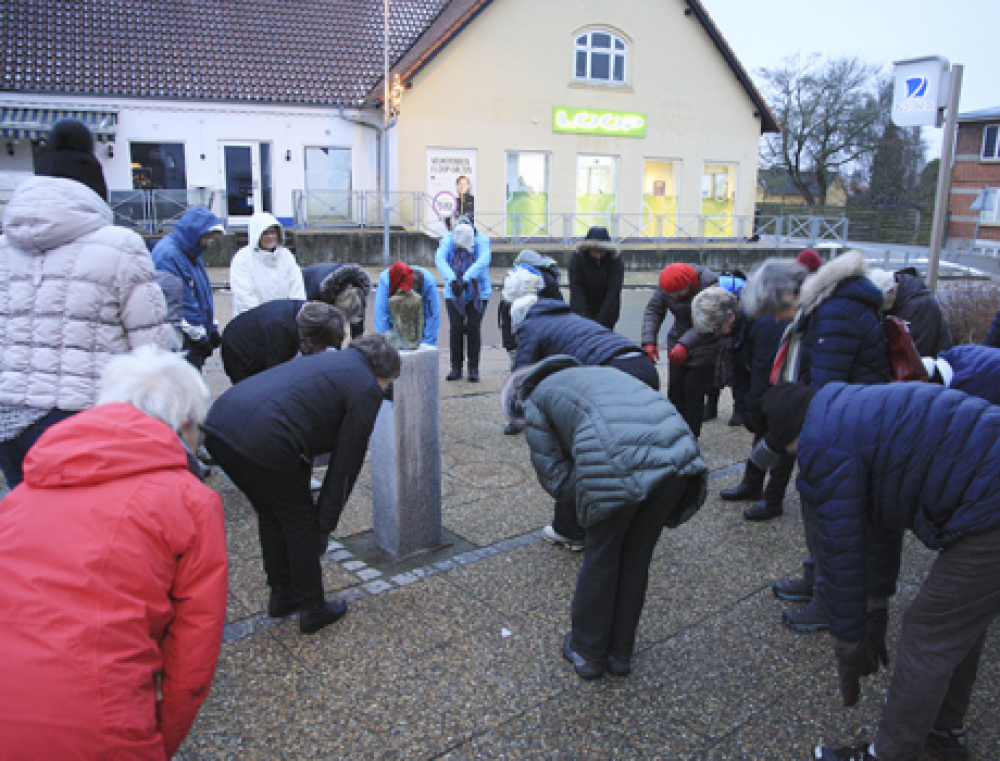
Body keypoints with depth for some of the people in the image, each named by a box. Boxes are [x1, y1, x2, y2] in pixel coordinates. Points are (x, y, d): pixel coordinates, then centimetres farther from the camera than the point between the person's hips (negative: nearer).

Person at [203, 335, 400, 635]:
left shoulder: (324, 361, 29)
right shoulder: (367, 388, 6)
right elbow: (346, 463, 5)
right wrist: (325, 525, 13)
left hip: (217, 425, 8)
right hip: (260, 440, -8)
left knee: (271, 514, 26)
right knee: (301, 522, 13)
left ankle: (281, 597, 39)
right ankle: (313, 610, 25)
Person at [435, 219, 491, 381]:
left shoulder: (481, 240, -8)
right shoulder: (448, 240, -6)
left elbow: (484, 260, -25)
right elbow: (440, 259, -22)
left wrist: (467, 278, -40)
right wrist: (452, 280, -39)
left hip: (478, 294, -1)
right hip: (454, 294, 1)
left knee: (473, 328, -5)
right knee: (456, 328, -4)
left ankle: (474, 369, 5)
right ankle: (456, 368, 6)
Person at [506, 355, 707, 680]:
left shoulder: (536, 400, 20)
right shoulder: (603, 372, 38)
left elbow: (555, 478, 12)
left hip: (619, 469, -6)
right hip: (678, 456, 6)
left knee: (601, 561, 16)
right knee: (636, 560, 22)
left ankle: (587, 653, 35)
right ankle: (620, 653, 38)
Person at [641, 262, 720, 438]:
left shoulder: (710, 284, -25)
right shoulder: (667, 285, -8)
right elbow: (653, 310, -7)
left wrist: (684, 344, -42)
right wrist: (648, 341, -21)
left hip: (705, 346, -5)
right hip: (679, 341, 6)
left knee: (693, 391, -9)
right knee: (675, 388, 3)